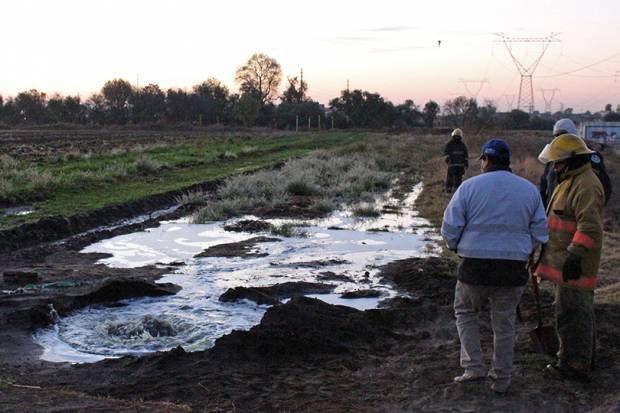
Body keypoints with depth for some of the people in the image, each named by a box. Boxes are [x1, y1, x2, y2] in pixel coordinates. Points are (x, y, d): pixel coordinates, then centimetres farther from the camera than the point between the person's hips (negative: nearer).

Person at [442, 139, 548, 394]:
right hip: (514, 268, 3)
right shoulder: (530, 190, 4)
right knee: (504, 323, 14)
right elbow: (539, 234, 7)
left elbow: (450, 228, -6)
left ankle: (474, 367, 11)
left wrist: (457, 248, 13)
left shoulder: (470, 187, -6)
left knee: (465, 312, 20)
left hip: (474, 267, -2)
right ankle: (501, 379, 23)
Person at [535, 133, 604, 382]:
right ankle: (582, 359, 32)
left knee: (572, 314, -4)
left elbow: (590, 227, -27)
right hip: (565, 262, 11)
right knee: (579, 313, 19)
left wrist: (574, 255, -28)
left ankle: (574, 365, 5)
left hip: (573, 267, -11)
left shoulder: (586, 186, -19)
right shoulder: (571, 181, 17)